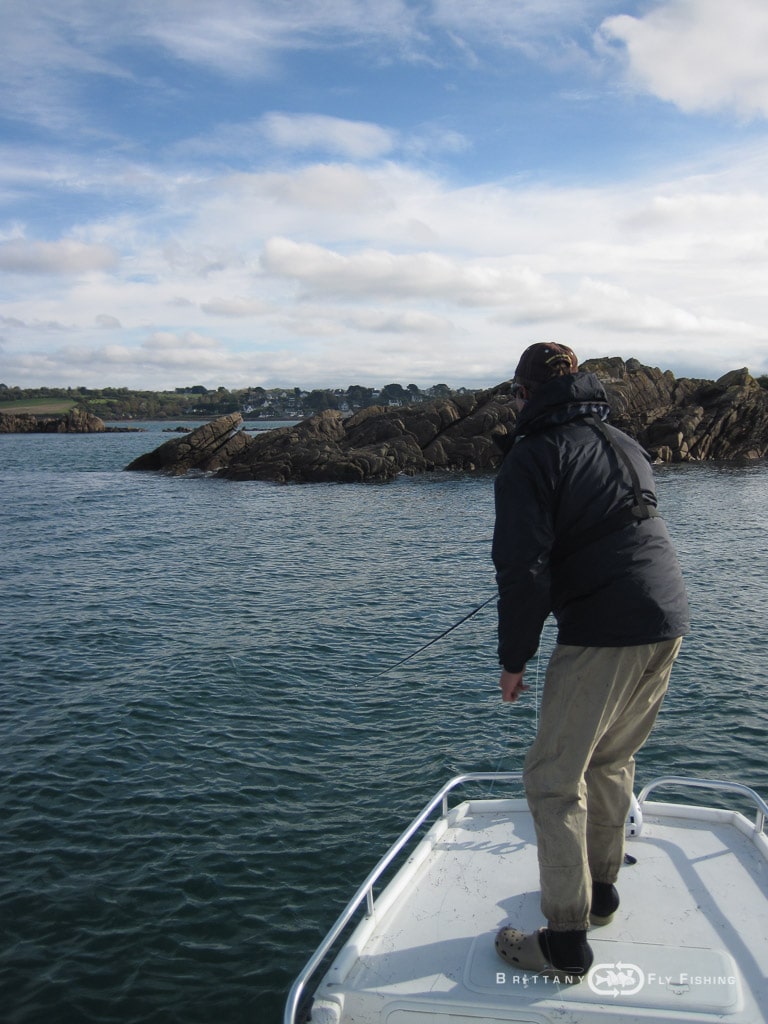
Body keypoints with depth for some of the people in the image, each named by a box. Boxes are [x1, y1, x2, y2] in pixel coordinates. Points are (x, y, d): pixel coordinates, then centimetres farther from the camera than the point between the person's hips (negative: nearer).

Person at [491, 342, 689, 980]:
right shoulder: (626, 444, 19)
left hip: (604, 634, -8)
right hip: (669, 623, 8)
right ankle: (602, 889, 36)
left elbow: (523, 569, -14)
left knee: (555, 777, 0)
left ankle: (567, 942, 4)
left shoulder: (534, 454, -5)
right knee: (611, 760, 23)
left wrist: (514, 659, -5)